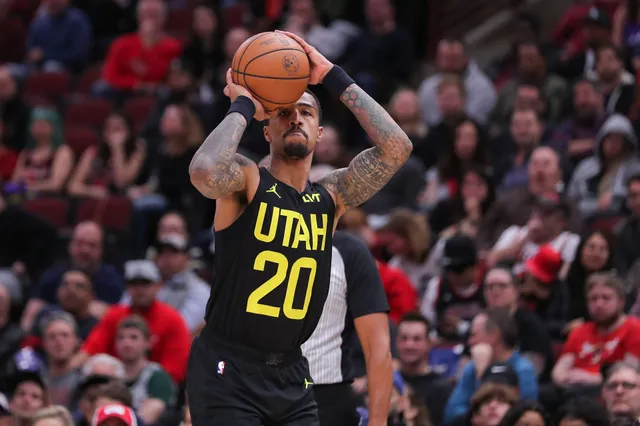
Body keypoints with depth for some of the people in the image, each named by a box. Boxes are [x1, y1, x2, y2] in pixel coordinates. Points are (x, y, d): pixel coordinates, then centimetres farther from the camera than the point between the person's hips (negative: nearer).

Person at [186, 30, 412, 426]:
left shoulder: (331, 196, 7)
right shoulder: (248, 181, -7)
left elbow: (397, 148, -4)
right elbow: (204, 172, -31)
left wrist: (334, 78, -3)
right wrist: (243, 107, -15)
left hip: (291, 375, 6)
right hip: (227, 370, -6)